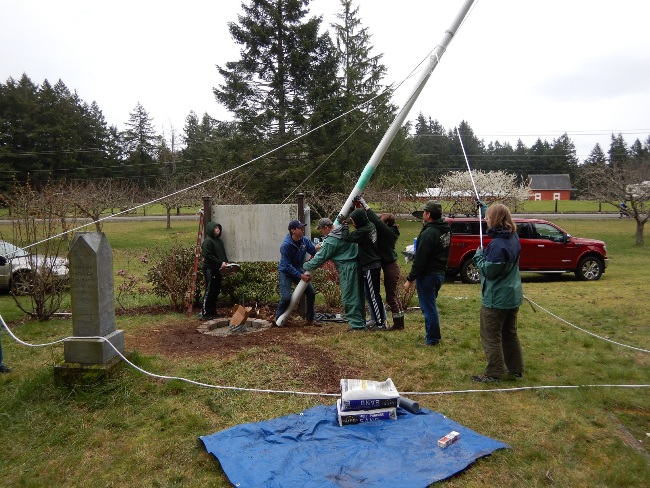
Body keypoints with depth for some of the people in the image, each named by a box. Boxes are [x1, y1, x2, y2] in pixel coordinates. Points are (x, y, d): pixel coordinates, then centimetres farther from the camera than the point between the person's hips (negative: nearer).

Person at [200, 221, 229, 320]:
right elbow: (208, 256, -17)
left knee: (216, 291, 11)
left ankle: (212, 312, 19)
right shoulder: (207, 241, -9)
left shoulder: (219, 241, 18)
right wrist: (220, 263, -19)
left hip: (218, 270, 8)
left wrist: (225, 262, 4)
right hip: (210, 270, -8)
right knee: (209, 291, -7)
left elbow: (223, 254, 23)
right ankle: (204, 314, -1)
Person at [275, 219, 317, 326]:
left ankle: (310, 319, 16)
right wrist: (301, 276, -26)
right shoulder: (286, 245, -24)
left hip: (299, 270, 6)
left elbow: (315, 252, -2)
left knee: (311, 293, 0)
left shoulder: (305, 240, -9)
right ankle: (278, 320, 5)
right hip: (285, 272, -6)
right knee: (286, 297, -18)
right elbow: (287, 265, -23)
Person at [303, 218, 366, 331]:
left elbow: (320, 258, -7)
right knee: (357, 295, 14)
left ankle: (356, 324, 0)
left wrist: (305, 266, 6)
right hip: (355, 265, 9)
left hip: (347, 268, -9)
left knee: (349, 297, -3)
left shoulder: (331, 241, -13)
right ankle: (361, 322, 22)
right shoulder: (344, 232, 13)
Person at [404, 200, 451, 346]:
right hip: (440, 272, 9)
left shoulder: (428, 234, -22)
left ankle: (432, 339, 11)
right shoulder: (446, 230, 6)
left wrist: (410, 279, -15)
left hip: (428, 275, -9)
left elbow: (420, 260, -22)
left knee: (428, 307, 2)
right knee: (430, 305, 21)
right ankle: (433, 335, 30)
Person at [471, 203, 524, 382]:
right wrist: (484, 207, 31)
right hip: (513, 296, 9)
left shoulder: (498, 244, -27)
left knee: (491, 337, 5)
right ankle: (516, 369, 32)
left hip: (496, 299, -9)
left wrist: (478, 255, -8)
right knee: (510, 334, 21)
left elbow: (488, 270, -22)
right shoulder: (513, 237, 2)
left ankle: (494, 373, 14)